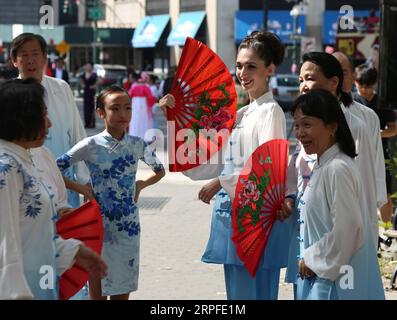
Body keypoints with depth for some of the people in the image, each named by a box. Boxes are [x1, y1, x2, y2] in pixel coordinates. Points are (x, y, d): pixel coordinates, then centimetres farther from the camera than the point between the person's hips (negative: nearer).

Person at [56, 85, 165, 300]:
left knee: (122, 290, 8)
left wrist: (141, 185, 3)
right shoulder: (91, 146, -8)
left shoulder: (137, 145, 2)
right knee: (98, 291, 3)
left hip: (128, 226, 3)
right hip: (99, 226, -3)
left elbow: (160, 171, 19)